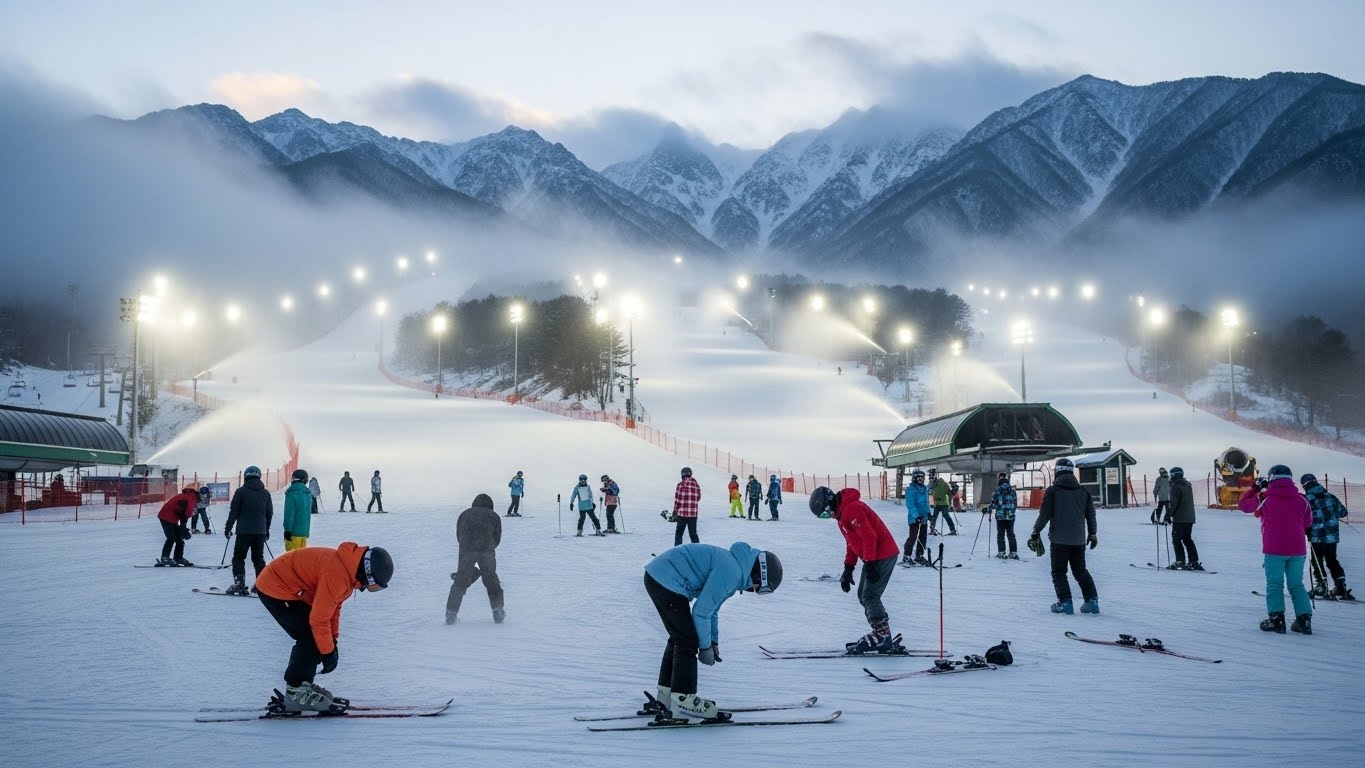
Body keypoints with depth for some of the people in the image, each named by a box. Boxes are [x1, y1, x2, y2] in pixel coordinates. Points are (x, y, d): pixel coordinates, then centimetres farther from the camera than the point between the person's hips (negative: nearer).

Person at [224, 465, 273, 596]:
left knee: (239, 557, 1)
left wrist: (228, 528, 4)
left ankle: (239, 584, -11)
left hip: (244, 531, -4)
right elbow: (270, 513, 14)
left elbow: (234, 511, -5)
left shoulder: (241, 491, -5)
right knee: (258, 558, 13)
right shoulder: (265, 493, 8)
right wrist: (267, 529, 26)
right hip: (260, 532, 4)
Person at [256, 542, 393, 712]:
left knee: (312, 638, 12)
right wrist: (327, 652, -15)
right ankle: (295, 693, -7)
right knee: (311, 639, -12)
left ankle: (302, 685, 22)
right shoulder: (337, 574, -30)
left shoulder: (349, 568, 1)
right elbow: (319, 618, -26)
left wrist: (333, 642, 8)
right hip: (276, 590, -10)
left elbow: (333, 605, 12)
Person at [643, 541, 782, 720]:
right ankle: (683, 701, 0)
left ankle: (667, 693, 28)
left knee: (679, 638, 20)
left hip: (657, 576, 11)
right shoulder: (731, 572, -19)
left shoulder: (733, 564, 14)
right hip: (666, 582, -11)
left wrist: (713, 642, 21)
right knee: (688, 641, -4)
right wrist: (706, 647, -4)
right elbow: (701, 611, -16)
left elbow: (711, 607, 25)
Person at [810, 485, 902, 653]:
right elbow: (851, 541, 21)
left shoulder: (851, 509, -19)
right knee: (863, 595, 12)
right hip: (874, 557, 11)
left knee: (870, 596, -12)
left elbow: (869, 536, -24)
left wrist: (870, 564, -23)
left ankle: (882, 635, -10)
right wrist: (848, 568, 18)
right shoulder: (842, 512, 15)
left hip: (882, 555, -11)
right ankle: (883, 636, 12)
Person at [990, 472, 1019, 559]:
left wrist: (989, 509, 15)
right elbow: (1016, 504, 10)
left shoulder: (997, 490, -8)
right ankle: (1013, 552, 8)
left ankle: (1002, 552, 3)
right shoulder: (1012, 490, 3)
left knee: (1000, 534, 5)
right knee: (1011, 534, 10)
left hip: (1000, 516, -3)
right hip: (1011, 516, 3)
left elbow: (993, 504, -5)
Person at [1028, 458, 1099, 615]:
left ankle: (1065, 602, -4)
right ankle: (1092, 600, 8)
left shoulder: (1053, 490, -7)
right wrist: (1092, 533, 26)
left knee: (1059, 571, 5)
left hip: (1059, 539, -5)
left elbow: (1045, 514, -9)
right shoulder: (1083, 491, 7)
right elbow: (1090, 514, 14)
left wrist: (1036, 531, 1)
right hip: (1079, 539, 5)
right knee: (1080, 570, 16)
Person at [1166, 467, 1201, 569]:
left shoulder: (1176, 487, -12)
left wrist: (1168, 515, -12)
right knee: (1188, 540, 14)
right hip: (1190, 518, 9)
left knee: (1176, 540, -3)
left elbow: (1174, 503, -17)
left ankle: (1180, 562, -7)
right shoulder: (1188, 485, 15)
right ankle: (1194, 562, 11)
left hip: (1179, 519, -9)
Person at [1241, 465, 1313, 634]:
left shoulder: (1264, 498, -3)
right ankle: (1304, 619, 3)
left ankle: (1276, 618, -7)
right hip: (1297, 550, 3)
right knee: (1297, 585, 10)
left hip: (1274, 550, -3)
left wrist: (1256, 489, 21)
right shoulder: (1301, 500, 6)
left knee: (1274, 584, 2)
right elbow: (1308, 524, 16)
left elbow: (1243, 505, 12)